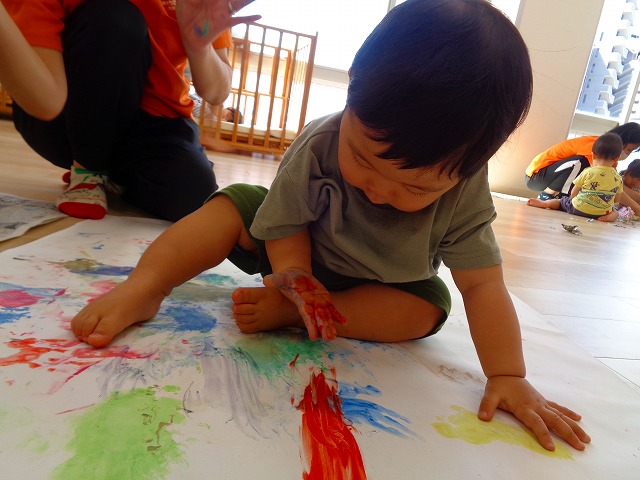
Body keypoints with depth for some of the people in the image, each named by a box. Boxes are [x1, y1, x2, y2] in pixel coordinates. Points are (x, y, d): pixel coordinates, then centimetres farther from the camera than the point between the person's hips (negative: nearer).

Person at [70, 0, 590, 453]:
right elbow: (287, 223, -20)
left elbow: (484, 285, -26)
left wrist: (508, 376, -30)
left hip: (380, 287, 1)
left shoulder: (464, 193, -27)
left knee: (429, 305, -28)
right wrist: (298, 279, -34)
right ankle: (142, 289, -25)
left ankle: (280, 313, -30)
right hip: (302, 262, 0)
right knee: (236, 203, -17)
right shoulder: (317, 146, -29)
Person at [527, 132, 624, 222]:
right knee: (615, 210, 31)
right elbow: (616, 200, 11)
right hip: (600, 215, 2)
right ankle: (611, 215, -1)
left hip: (578, 210, -2)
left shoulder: (588, 172, -9)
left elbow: (573, 194, -3)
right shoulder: (618, 178, 0)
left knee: (562, 201, 21)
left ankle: (544, 203, -5)